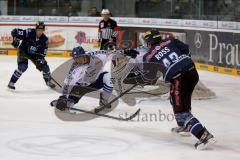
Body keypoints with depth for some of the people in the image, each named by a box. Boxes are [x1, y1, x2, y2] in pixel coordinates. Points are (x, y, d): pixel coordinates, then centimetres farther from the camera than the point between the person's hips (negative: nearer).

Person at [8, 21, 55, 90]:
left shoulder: (44, 39, -14)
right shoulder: (29, 32, -27)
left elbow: (43, 51, -9)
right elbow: (15, 31, -26)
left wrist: (40, 59, -21)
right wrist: (15, 39, -40)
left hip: (34, 53, 5)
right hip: (23, 51, -5)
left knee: (44, 65, 2)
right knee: (23, 67, -26)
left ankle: (48, 81, 28)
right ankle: (11, 82, -15)